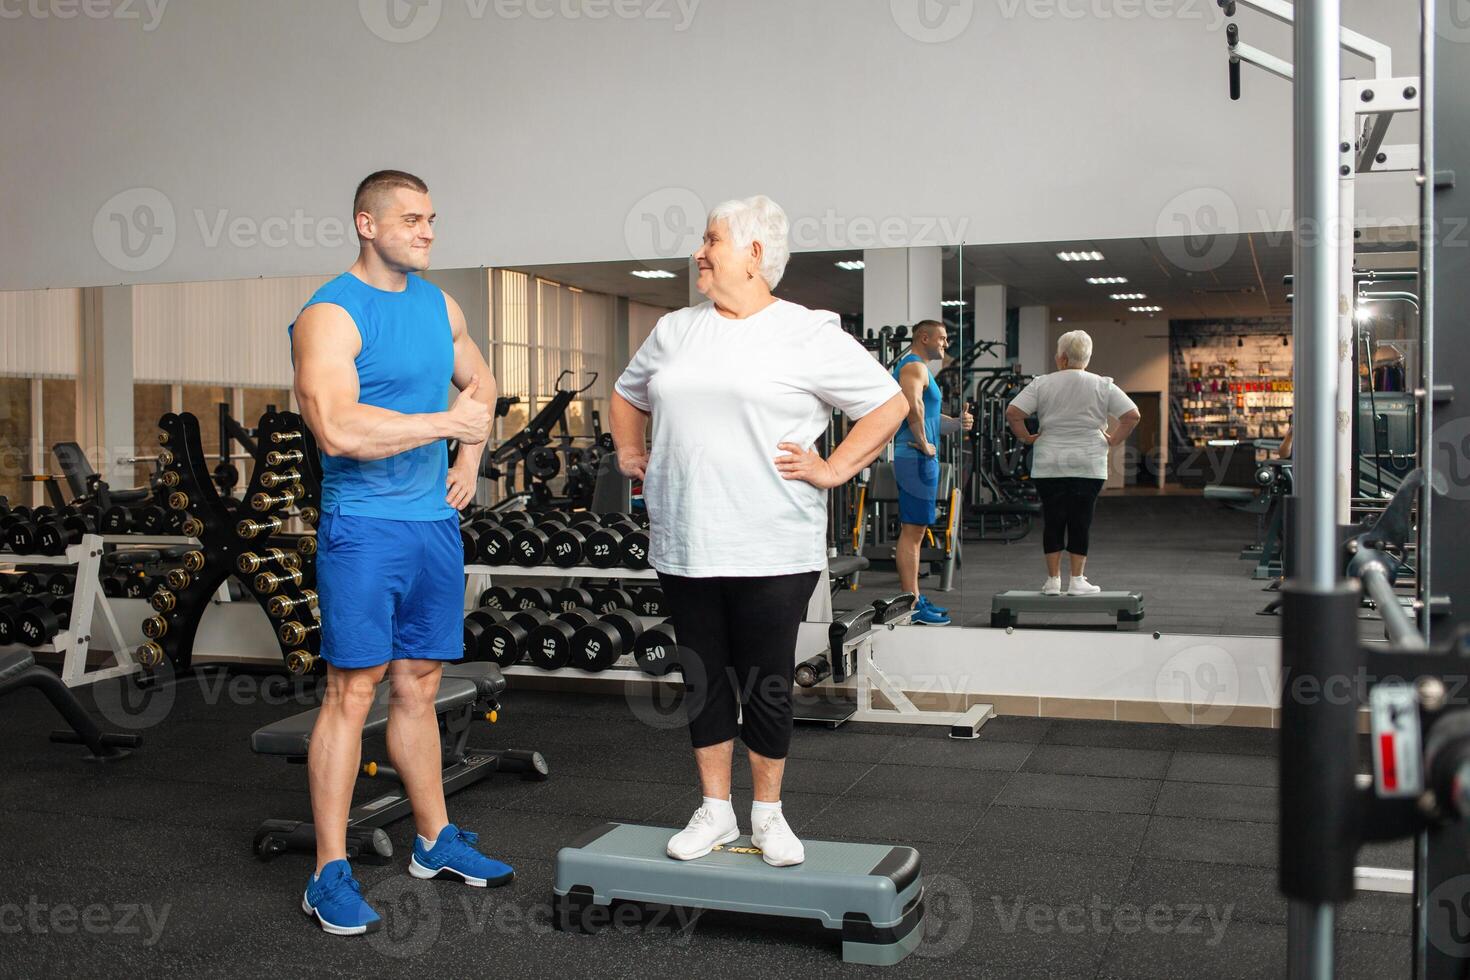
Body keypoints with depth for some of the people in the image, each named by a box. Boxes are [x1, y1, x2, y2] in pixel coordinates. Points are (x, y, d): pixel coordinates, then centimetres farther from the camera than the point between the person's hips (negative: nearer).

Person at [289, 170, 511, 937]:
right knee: (352, 693, -4)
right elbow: (338, 429, -25)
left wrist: (470, 456, 14)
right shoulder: (330, 316, -11)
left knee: (418, 689, 15)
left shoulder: (439, 305, 12)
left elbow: (479, 383, 30)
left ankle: (435, 842, 26)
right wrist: (444, 422, -17)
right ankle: (330, 876, 4)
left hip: (435, 522, 7)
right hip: (363, 527, -7)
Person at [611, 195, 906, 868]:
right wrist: (630, 452, 14)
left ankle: (767, 814, 22)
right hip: (684, 547, 5)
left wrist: (832, 469, -6)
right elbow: (627, 395, 29)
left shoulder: (808, 336, -4)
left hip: (772, 552, -5)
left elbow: (889, 405, -1)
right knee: (704, 679, 12)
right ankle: (715, 812, 25)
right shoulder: (673, 331, 13)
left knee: (768, 685, 4)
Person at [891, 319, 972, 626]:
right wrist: (924, 443, -21)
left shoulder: (921, 369, 23)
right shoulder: (914, 367, -11)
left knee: (914, 530, 13)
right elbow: (914, 407, -30)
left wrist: (957, 423, 9)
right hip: (916, 458, -11)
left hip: (921, 459, 11)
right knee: (912, 531, -9)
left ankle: (914, 598, 20)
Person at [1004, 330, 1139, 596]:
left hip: (1049, 466, 0)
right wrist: (1113, 440, 4)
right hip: (1089, 466, 0)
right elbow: (1132, 415, -5)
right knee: (1081, 522, 4)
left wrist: (1025, 437, 3)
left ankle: (1053, 580, 7)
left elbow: (1013, 412, -8)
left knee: (1053, 521, 5)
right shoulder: (1103, 386, 0)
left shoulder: (1042, 384, -1)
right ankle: (1077, 581, 4)